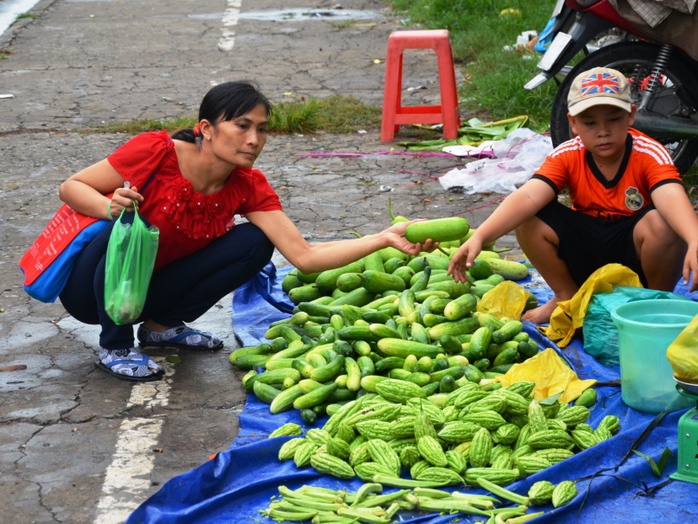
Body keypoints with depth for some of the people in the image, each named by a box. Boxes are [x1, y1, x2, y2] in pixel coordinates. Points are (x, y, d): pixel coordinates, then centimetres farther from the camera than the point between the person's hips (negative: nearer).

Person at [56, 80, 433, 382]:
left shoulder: (248, 188, -10)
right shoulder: (158, 152, -24)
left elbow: (305, 256, -18)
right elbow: (70, 187, -16)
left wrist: (383, 239, -29)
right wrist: (111, 208, -37)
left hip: (146, 290, 4)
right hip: (89, 290, -4)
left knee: (254, 243, -13)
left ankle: (162, 325, 5)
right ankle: (115, 346, -12)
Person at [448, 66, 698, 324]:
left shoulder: (650, 154, -18)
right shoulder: (567, 156, -11)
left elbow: (672, 198, -39)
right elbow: (527, 197, -26)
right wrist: (479, 237, -42)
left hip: (636, 254, -3)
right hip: (587, 250, 3)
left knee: (660, 223, -35)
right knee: (529, 220, -19)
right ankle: (567, 298, 4)